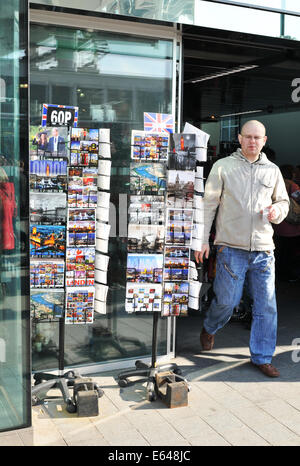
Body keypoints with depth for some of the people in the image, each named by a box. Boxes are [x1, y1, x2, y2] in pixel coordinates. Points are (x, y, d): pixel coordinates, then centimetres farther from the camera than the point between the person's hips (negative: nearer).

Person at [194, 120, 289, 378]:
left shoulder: (272, 170, 13)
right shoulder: (223, 166, 3)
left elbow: (284, 201, 23)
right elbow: (209, 203, 3)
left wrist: (277, 210, -2)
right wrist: (202, 239, -2)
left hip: (264, 249, 3)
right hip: (231, 247, -3)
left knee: (266, 305, 4)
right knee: (227, 300, 0)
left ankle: (262, 357, 19)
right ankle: (209, 329, 34)